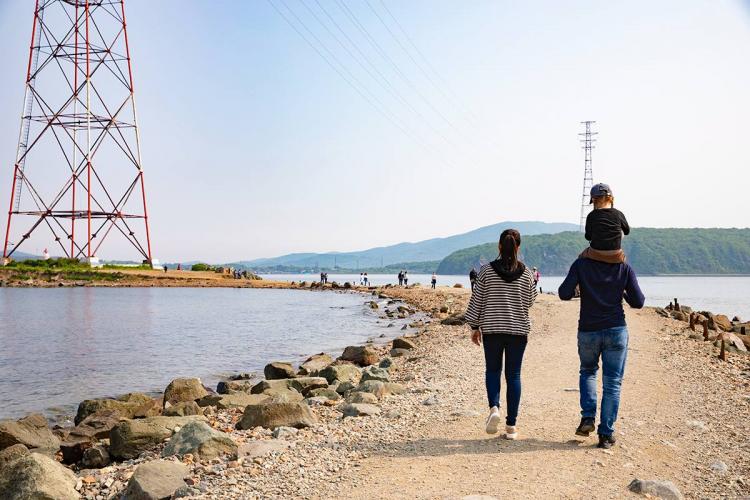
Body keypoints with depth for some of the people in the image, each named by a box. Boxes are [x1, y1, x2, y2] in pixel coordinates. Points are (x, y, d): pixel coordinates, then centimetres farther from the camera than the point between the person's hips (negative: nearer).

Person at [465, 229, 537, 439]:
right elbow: (530, 301, 8)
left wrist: (475, 327, 8)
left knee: (492, 370, 15)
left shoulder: (486, 271, -6)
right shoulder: (526, 274, -3)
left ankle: (494, 407, -9)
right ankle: (511, 425, 8)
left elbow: (477, 301, -2)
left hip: (491, 329, -1)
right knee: (513, 375, 7)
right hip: (518, 330, 1)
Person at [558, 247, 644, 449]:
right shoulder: (625, 268, -2)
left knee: (588, 372, 25)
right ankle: (606, 434, 7)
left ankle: (588, 417, 8)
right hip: (616, 330, 0)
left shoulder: (581, 264, -5)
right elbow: (638, 302, -2)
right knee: (612, 383, 6)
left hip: (588, 331, 0)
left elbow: (564, 294, -12)